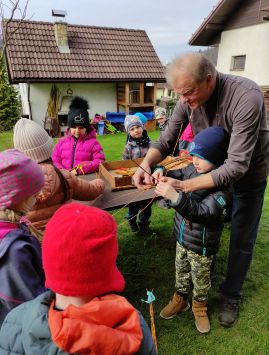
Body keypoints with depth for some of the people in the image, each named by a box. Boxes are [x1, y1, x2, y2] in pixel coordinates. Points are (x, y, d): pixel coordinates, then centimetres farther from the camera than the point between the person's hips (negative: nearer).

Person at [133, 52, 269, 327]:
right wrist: (146, 164, -33)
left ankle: (231, 296, 30)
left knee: (241, 239, 6)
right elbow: (166, 140, -12)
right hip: (212, 168, 5)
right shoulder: (189, 99, -19)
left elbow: (237, 166, -38)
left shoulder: (247, 97, -36)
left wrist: (185, 186, -44)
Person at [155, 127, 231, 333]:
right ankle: (180, 299, 51)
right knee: (181, 272, 26)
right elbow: (176, 175, 6)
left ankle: (200, 306, 47)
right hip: (182, 237, 5)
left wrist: (175, 197, -51)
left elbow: (201, 212, -37)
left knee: (200, 279, 20)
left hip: (201, 245, -5)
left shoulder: (223, 185, -28)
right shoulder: (192, 169, -10)